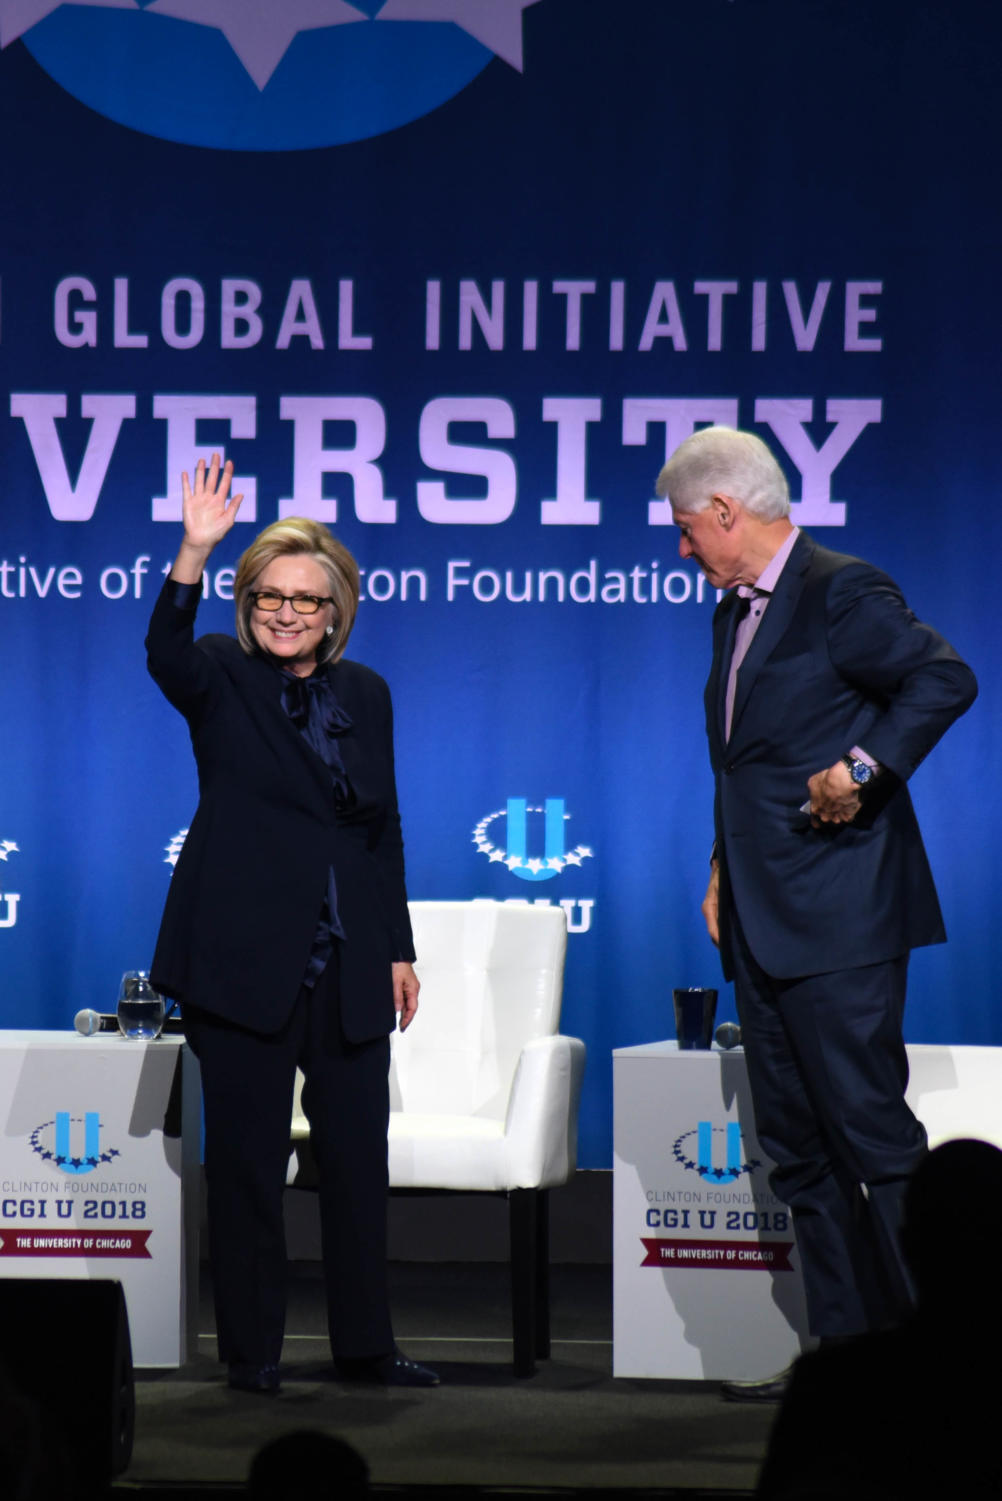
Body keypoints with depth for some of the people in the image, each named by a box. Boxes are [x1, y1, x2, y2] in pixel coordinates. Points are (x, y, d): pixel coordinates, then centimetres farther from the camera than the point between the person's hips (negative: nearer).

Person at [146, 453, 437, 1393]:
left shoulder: (365, 695, 12)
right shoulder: (219, 681, 0)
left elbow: (384, 828, 16)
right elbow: (165, 651, -24)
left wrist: (398, 947, 12)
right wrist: (194, 555, -39)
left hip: (350, 965, 4)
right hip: (246, 959, -4)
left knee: (357, 1156, 7)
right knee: (246, 1159, 1)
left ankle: (364, 1345, 16)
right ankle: (250, 1350, 10)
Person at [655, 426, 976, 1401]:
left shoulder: (842, 592, -10)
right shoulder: (736, 611, 18)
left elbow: (946, 679, -20)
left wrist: (864, 767, -24)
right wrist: (724, 867, 18)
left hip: (839, 917, -10)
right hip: (761, 920, 10)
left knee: (870, 1128, -10)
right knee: (797, 1148, 9)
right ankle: (843, 1347, 14)